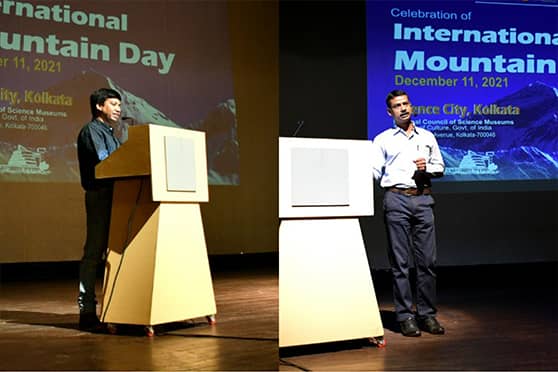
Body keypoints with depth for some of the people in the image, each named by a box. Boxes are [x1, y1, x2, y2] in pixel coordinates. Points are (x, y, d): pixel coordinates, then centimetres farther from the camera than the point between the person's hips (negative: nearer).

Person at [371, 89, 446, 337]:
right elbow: (373, 171, 0)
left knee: (427, 260, 3)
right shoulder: (382, 140, 8)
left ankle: (427, 314, 12)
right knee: (400, 261, -1)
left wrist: (427, 168, -1)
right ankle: (405, 316, 6)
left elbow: (440, 167, 19)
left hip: (423, 199, 3)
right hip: (396, 198, -2)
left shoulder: (427, 137, 17)